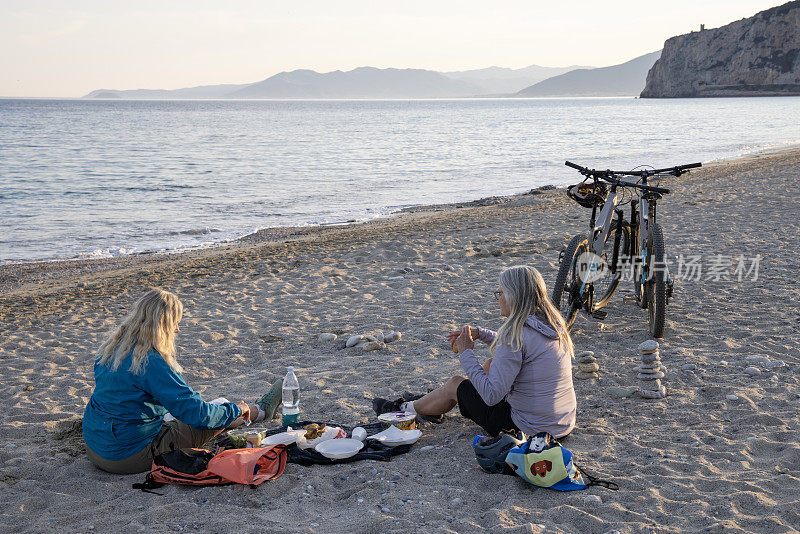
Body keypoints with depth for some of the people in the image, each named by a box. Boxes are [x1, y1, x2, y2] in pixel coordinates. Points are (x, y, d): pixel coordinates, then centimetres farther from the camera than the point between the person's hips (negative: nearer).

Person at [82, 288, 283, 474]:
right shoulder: (152, 362, -26)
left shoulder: (111, 348, 1)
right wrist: (234, 409, -6)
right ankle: (258, 411, 32)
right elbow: (194, 412, -23)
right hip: (130, 456, -8)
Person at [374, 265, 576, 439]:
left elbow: (491, 396, -24)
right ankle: (428, 400, 43)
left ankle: (405, 408, 36)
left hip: (529, 429, -8)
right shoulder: (552, 322, 3)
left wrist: (466, 353, -12)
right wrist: (480, 334, 14)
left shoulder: (517, 334, -24)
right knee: (491, 364, 24)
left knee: (455, 384, 10)